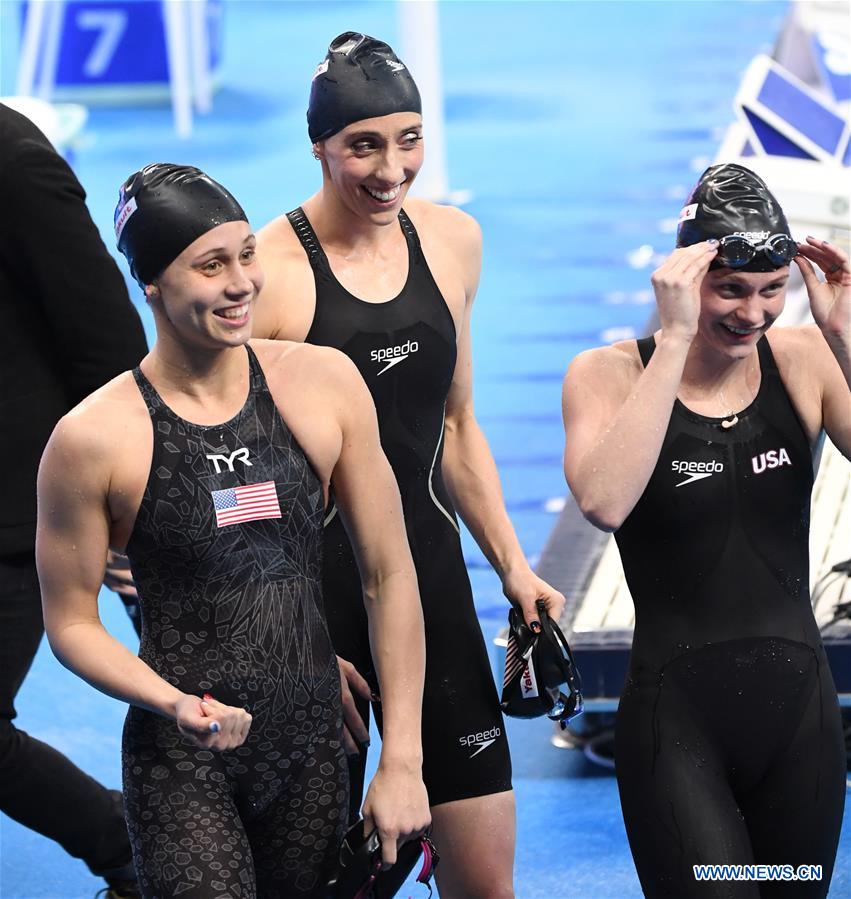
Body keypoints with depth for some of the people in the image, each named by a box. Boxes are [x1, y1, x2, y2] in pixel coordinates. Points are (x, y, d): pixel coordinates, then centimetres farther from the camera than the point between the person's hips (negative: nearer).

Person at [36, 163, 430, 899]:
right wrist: (175, 704, -19)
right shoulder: (96, 438, -10)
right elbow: (72, 622, -1)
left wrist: (402, 758, 1)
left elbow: (389, 572, 4)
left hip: (314, 750, 4)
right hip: (180, 763, -4)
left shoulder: (324, 384, -1)